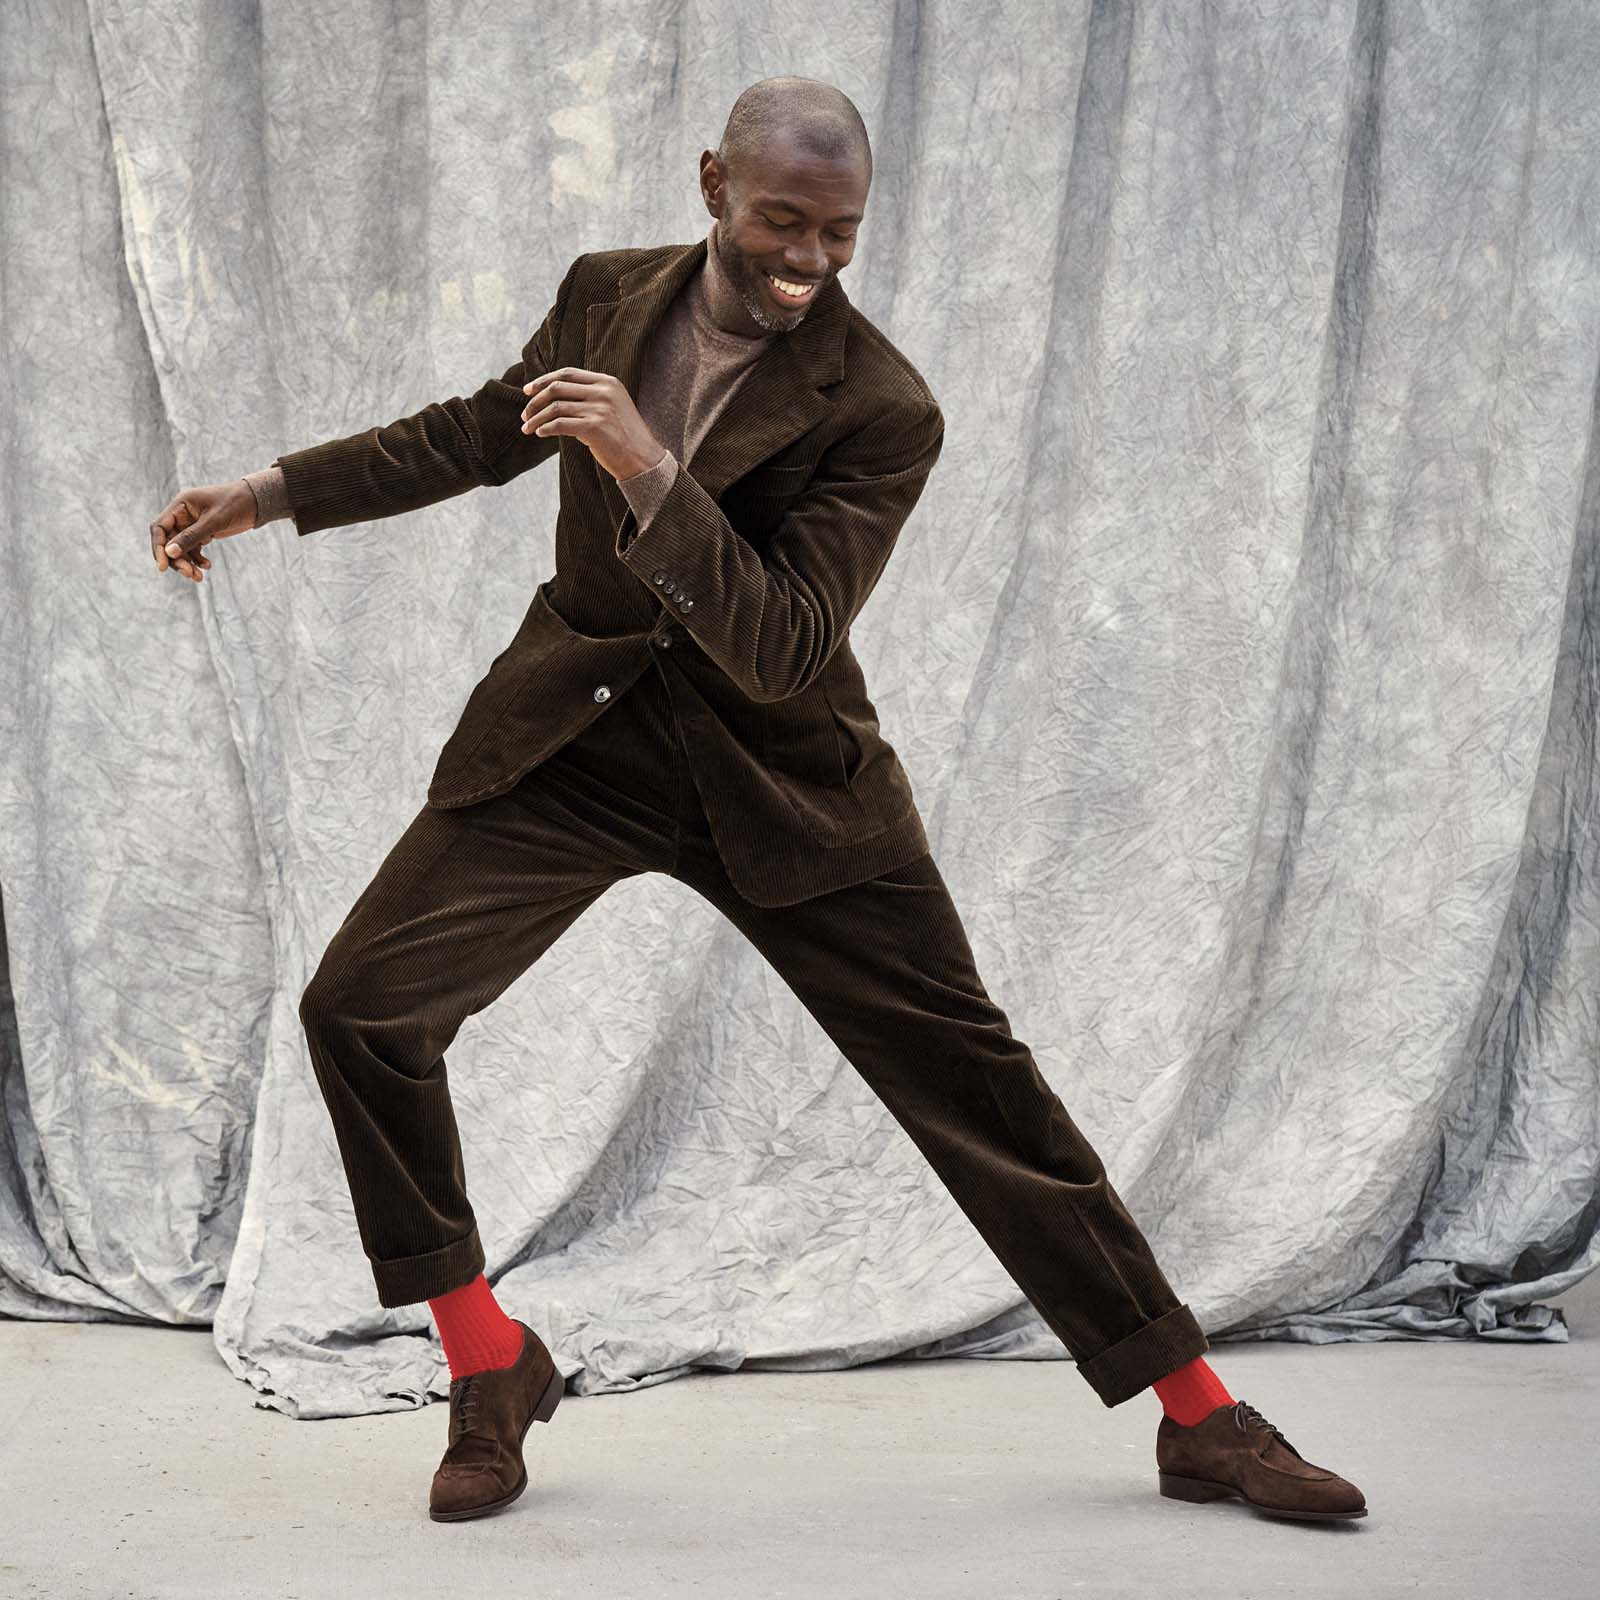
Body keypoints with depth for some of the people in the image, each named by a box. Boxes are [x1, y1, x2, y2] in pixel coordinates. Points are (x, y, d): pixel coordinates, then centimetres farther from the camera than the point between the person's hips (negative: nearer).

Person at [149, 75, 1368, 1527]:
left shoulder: (881, 411, -17)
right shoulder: (607, 297, -2)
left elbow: (783, 657, -24)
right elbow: (480, 435, 17)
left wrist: (651, 473, -33)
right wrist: (272, 492, 16)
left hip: (777, 774, -3)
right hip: (574, 742, 4)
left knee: (972, 1076, -2)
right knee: (362, 1007, -10)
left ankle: (1199, 1418, 11)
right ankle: (491, 1371, 9)